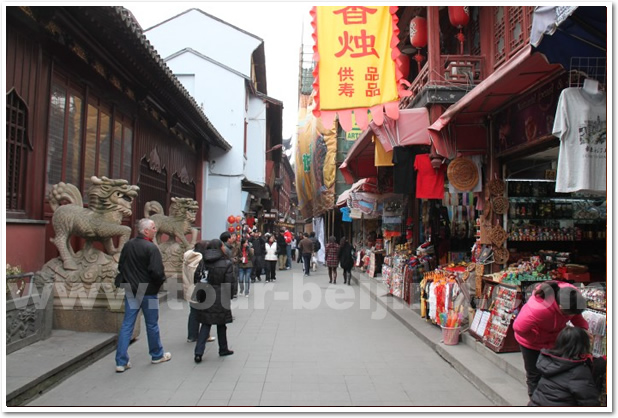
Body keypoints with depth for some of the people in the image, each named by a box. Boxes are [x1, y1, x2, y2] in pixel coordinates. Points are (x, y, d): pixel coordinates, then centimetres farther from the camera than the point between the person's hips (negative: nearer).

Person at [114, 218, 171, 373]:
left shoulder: (127, 246, 3)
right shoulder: (151, 248, -20)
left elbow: (121, 266, 13)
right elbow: (157, 272, -24)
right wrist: (162, 280, -4)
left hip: (131, 290, 6)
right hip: (148, 292, -6)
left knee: (127, 325, 8)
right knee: (152, 324, 10)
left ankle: (121, 361, 8)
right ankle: (157, 355, 26)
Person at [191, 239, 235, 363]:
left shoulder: (202, 262, 1)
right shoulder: (226, 263, -9)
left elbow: (196, 279, 3)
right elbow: (229, 283, -9)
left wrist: (200, 294, 11)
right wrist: (229, 297, 2)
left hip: (204, 299, 3)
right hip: (220, 300, -3)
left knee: (205, 325, 11)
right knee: (221, 325, 13)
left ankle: (198, 352, 4)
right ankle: (223, 349, 27)